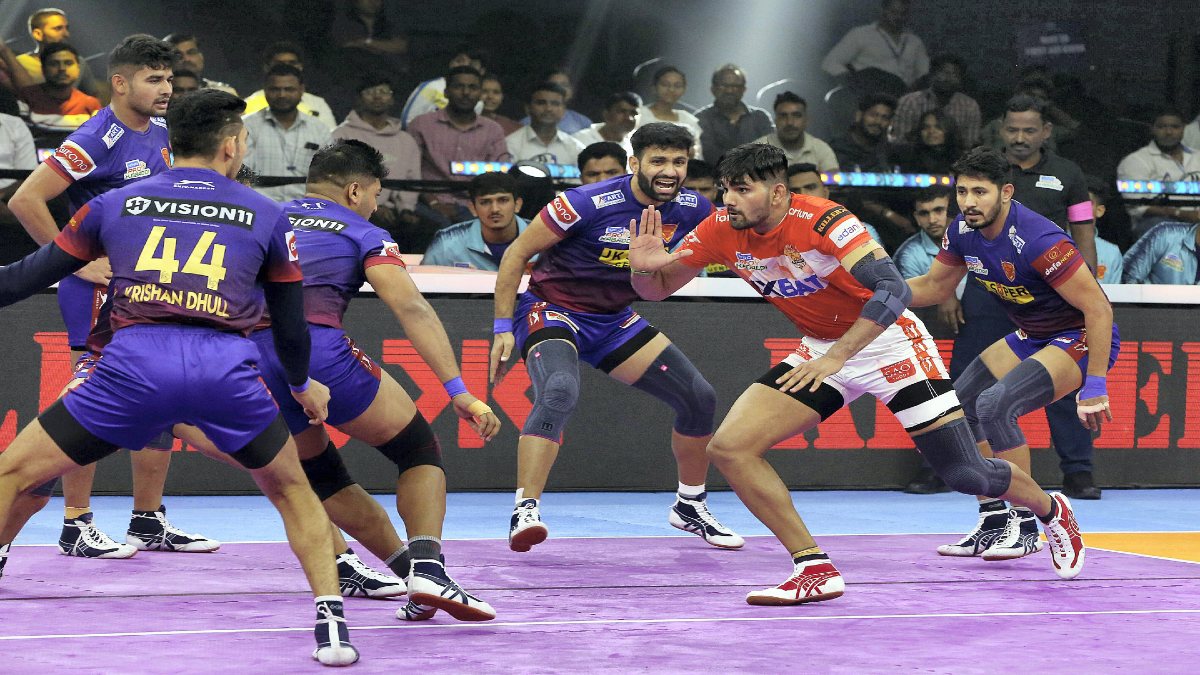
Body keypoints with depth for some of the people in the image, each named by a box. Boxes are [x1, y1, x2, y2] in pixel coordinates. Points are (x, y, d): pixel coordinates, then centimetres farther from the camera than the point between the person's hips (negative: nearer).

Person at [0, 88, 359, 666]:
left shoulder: (117, 203, 21)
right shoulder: (268, 217, 20)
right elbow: (290, 325, 26)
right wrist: (303, 386, 46)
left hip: (133, 363, -1)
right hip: (227, 368, 1)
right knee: (291, 491, 26)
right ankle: (330, 624, 14)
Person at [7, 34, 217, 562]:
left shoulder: (159, 131, 8)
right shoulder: (97, 139, -17)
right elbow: (25, 200, -20)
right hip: (101, 289, -9)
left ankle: (149, 522, 17)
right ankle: (76, 525, 1)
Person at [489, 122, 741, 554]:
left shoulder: (691, 209, -8)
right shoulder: (589, 203, -24)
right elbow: (517, 254, -15)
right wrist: (503, 328, -15)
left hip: (615, 319, 7)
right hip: (553, 309, -6)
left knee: (699, 398, 4)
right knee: (559, 391, -36)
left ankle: (690, 508, 26)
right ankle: (525, 512, -38)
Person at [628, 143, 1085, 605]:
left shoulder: (823, 221, -27)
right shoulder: (722, 230, -10)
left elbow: (893, 290, -34)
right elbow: (658, 288, -2)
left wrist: (837, 356, -38)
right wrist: (644, 267, -25)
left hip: (888, 342, -6)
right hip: (819, 350, 6)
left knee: (967, 475, -4)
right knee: (728, 448, -14)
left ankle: (1050, 511, 31)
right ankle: (815, 570, -7)